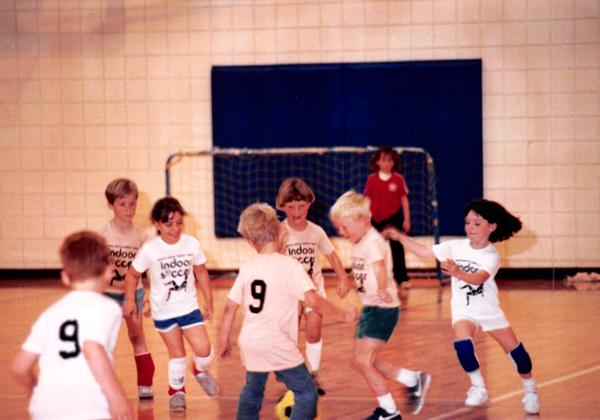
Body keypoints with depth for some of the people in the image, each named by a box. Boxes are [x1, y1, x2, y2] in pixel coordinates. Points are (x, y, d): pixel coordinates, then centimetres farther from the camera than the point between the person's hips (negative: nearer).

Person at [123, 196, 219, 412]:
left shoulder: (192, 244, -11)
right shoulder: (149, 250, -16)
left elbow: (201, 272, 5)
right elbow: (132, 275, -4)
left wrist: (208, 300, 8)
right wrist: (130, 301, -9)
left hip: (189, 307, 1)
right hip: (163, 311, -1)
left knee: (203, 349, -7)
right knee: (177, 353, 7)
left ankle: (201, 370, 28)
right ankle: (176, 390, 31)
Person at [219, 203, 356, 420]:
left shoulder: (247, 268, 6)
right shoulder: (290, 265, -8)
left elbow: (230, 307, 7)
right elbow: (313, 301, -16)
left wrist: (224, 340, 19)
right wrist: (343, 314, -3)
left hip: (249, 342, 6)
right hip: (278, 343, -6)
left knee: (252, 390, 27)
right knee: (306, 393, 2)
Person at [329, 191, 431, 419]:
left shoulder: (373, 242, -21)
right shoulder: (358, 244, 9)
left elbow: (379, 265, -39)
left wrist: (383, 290, -54)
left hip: (382, 309, -10)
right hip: (369, 307, 10)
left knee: (363, 361, -8)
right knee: (366, 361, 14)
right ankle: (414, 380, 26)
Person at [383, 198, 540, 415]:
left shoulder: (491, 256, -17)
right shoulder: (456, 247, -8)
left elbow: (478, 279, -36)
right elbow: (425, 251, -8)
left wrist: (458, 272, -55)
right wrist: (400, 237, -16)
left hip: (489, 309, -1)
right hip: (463, 310, 1)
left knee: (514, 348, 2)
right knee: (462, 344, -28)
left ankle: (530, 390, 27)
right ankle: (478, 387, -7)